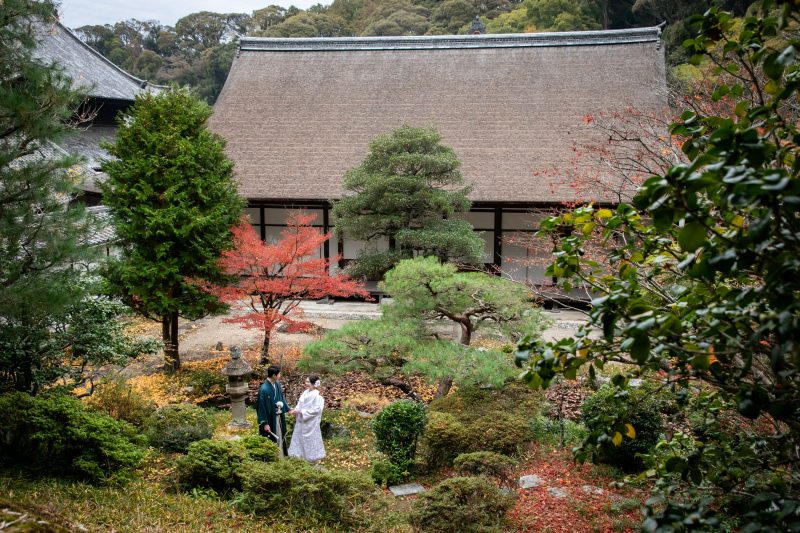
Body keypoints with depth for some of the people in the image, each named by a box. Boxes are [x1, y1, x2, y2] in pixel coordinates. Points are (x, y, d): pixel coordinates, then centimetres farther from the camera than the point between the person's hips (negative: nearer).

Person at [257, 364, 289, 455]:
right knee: (270, 439, 7)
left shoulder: (277, 385, -3)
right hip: (269, 419, -8)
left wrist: (288, 408, 5)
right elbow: (262, 407, -21)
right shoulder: (264, 390, -26)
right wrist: (265, 423, -18)